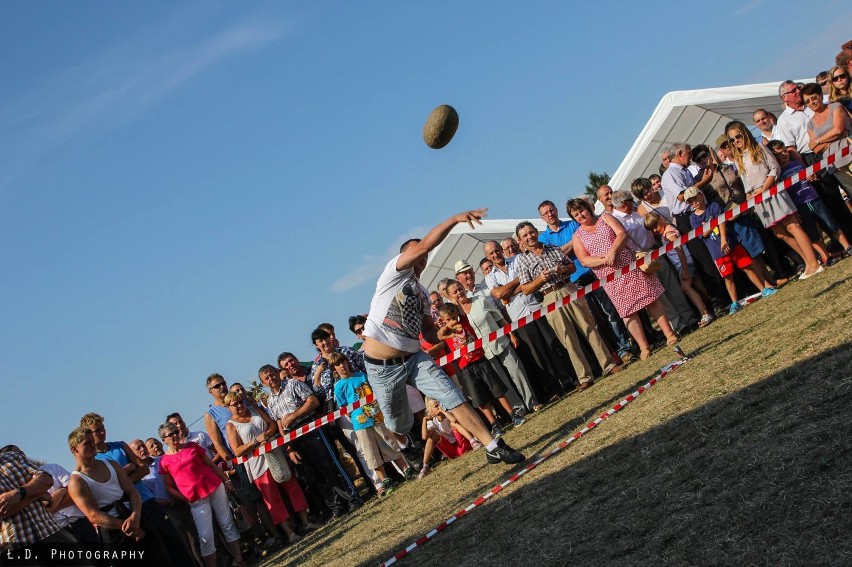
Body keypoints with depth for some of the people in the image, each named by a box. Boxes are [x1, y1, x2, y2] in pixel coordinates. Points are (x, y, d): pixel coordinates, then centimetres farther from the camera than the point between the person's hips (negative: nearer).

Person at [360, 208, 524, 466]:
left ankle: (493, 447, -9)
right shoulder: (395, 272, -5)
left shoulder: (422, 293, 17)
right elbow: (424, 245, -19)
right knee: (398, 425, 7)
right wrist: (455, 219, -25)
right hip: (381, 367, -6)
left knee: (453, 398, -10)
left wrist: (441, 336, -2)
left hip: (414, 358, 6)